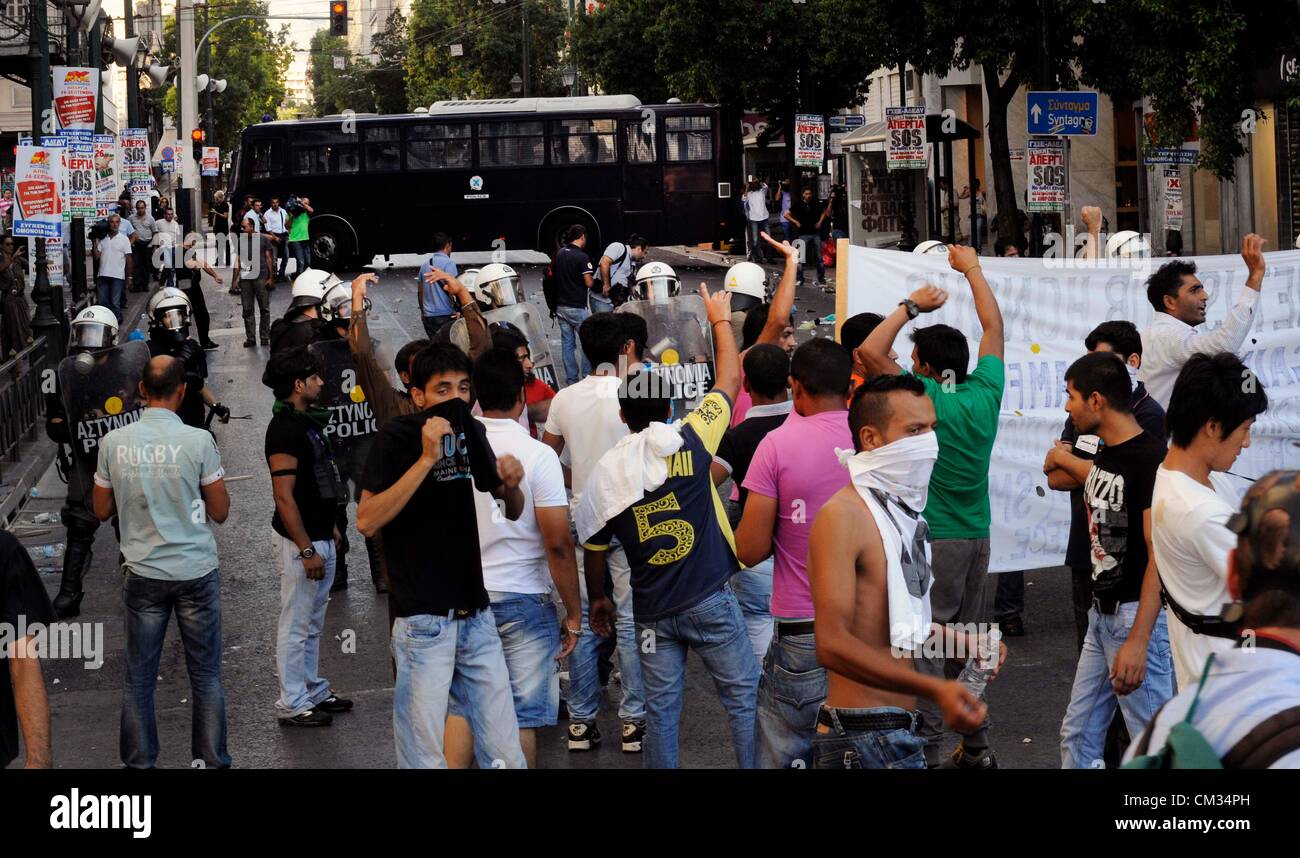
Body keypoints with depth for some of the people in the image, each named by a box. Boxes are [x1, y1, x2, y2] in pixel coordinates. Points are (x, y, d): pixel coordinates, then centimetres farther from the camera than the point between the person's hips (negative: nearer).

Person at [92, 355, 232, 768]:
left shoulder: (114, 442, -4)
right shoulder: (198, 441, -12)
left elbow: (102, 509, 7)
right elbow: (220, 512, -4)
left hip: (143, 573, 2)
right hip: (196, 571, -2)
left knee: (139, 677, 10)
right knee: (206, 675, 9)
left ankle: (139, 762, 15)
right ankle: (212, 760, 13)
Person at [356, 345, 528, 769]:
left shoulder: (471, 431, 11)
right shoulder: (397, 436, -7)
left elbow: (512, 512, 21)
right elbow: (367, 522, -18)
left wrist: (512, 486, -2)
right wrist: (426, 459, -22)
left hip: (476, 614, 6)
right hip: (424, 618, -6)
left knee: (506, 756, 4)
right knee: (425, 760, -2)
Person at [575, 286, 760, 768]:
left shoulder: (605, 473, 1)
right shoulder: (688, 444, -8)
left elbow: (593, 548, 10)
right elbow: (729, 381, 4)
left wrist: (597, 599, 27)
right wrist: (720, 320, 19)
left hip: (653, 610, 3)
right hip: (709, 599, -3)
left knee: (661, 707, 9)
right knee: (743, 696, 5)